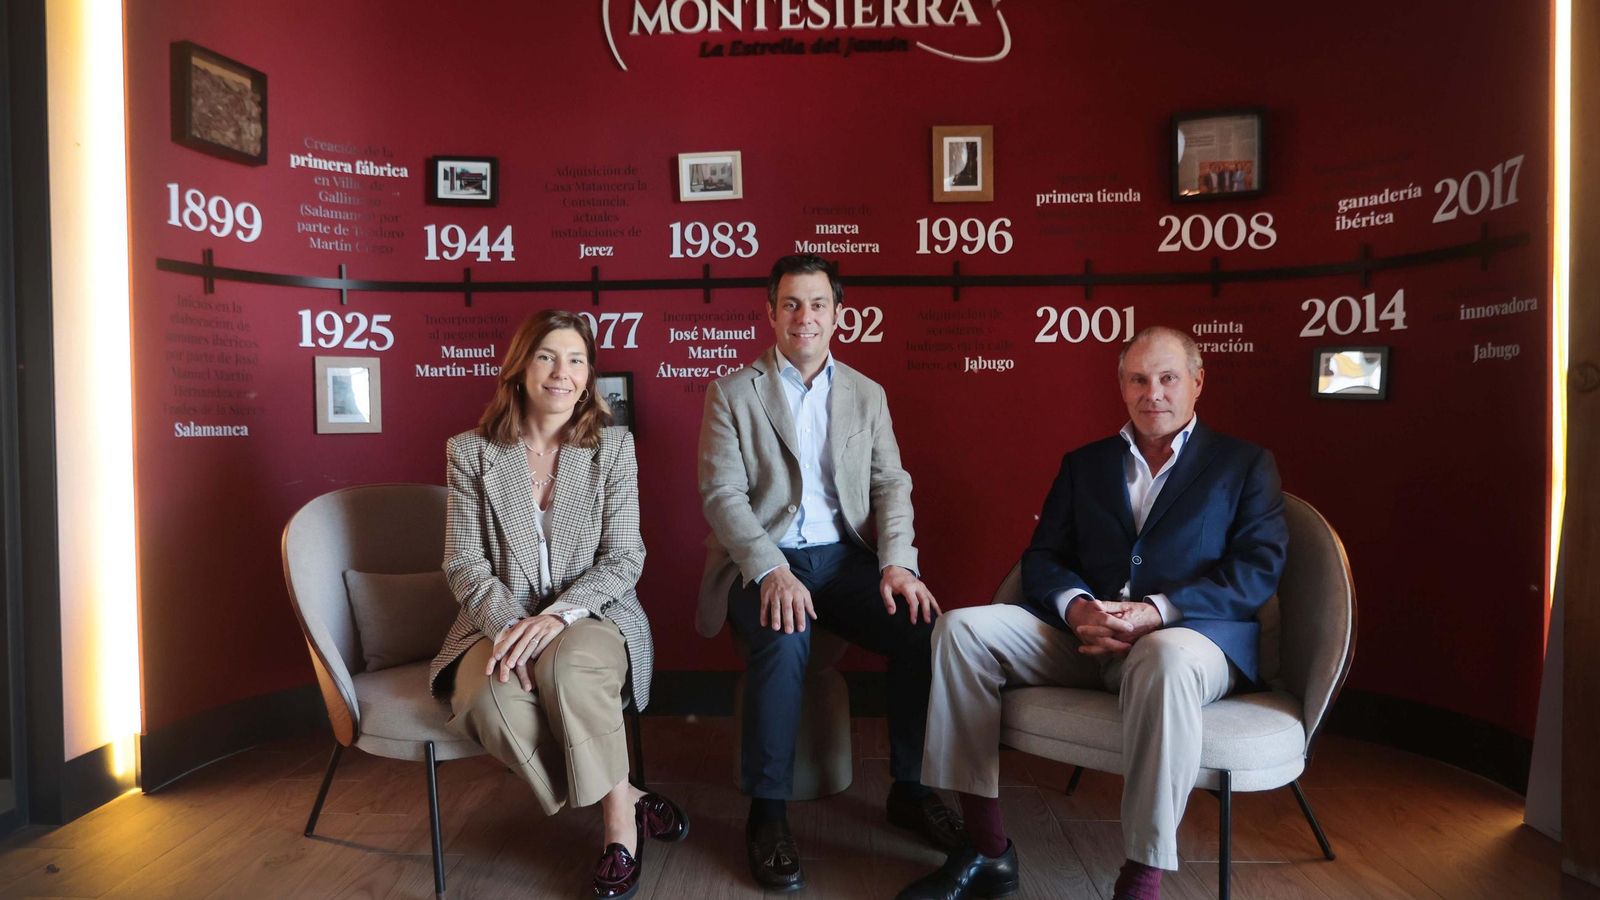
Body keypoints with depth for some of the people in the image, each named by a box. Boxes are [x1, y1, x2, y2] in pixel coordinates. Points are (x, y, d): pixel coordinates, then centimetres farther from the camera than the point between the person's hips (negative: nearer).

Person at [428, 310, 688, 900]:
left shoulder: (614, 446, 1)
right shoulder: (470, 452, 3)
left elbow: (624, 559, -4)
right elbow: (464, 563, -1)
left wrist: (556, 615, -21)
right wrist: (509, 624, -21)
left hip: (592, 617, -1)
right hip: (501, 621, 1)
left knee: (566, 668, -36)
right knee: (490, 701, -32)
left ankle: (618, 818, -13)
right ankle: (626, 800, -13)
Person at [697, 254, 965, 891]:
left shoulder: (867, 395, 13)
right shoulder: (732, 392, 3)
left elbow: (890, 485, 8)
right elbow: (722, 495, -7)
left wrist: (897, 563, -11)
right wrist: (772, 571, -22)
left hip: (846, 557, 3)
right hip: (763, 561, -3)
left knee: (926, 628, -22)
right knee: (784, 639, -34)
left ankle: (910, 788, 0)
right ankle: (767, 810, -15)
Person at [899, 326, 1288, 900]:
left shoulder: (1245, 464, 11)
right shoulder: (1083, 464, 20)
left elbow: (1258, 569, -3)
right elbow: (1042, 557, 11)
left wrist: (1156, 612, -18)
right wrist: (1077, 607, -13)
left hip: (1190, 635, -3)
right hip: (1085, 634, 4)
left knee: (1165, 660, -40)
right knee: (962, 628, -18)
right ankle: (987, 852, -15)